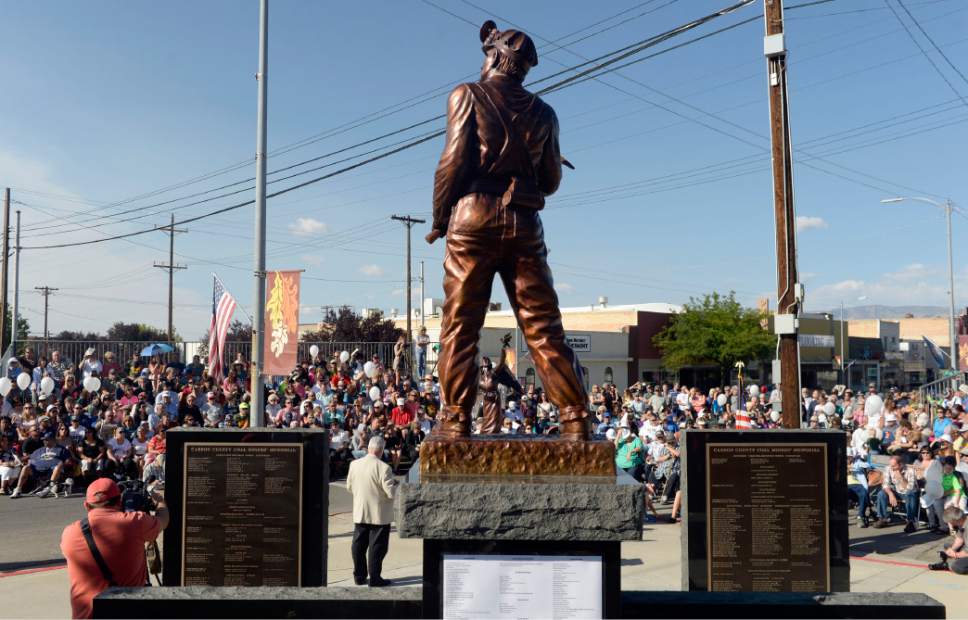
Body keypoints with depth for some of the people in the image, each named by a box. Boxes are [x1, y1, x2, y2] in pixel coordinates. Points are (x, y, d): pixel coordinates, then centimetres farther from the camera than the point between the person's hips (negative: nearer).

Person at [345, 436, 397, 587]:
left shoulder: (354, 464, -4)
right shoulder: (383, 468, -20)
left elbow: (349, 487, 8)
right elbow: (391, 493, -19)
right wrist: (396, 484, 2)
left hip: (359, 513, 5)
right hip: (379, 515, -5)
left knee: (359, 545, 15)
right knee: (377, 546, 4)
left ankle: (359, 576, 23)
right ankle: (375, 578, 8)